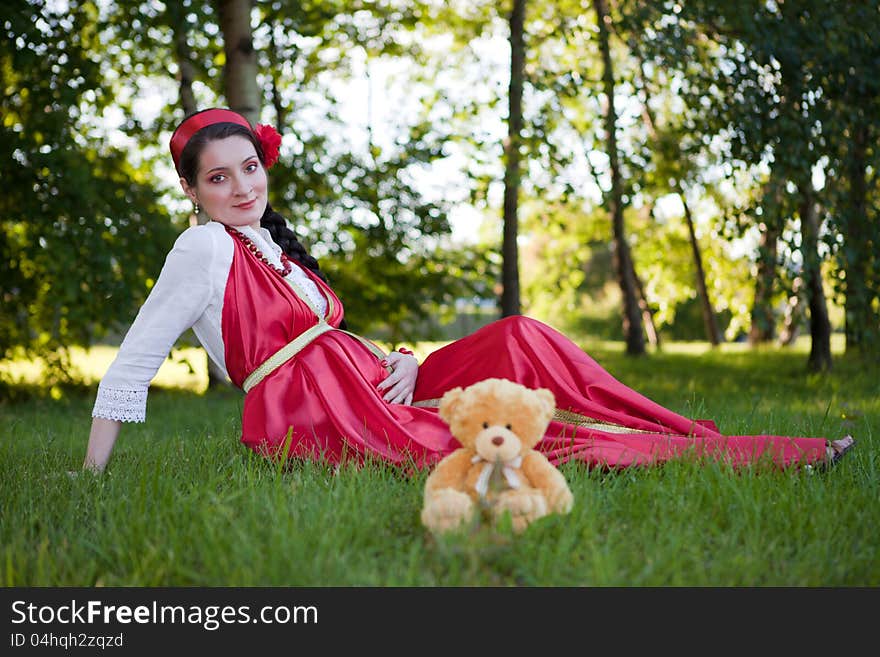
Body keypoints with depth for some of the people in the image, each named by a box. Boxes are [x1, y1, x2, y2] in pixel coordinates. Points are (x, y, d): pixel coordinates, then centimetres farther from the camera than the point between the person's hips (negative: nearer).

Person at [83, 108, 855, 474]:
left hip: (375, 393, 8)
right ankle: (731, 455, -13)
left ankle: (704, 440, -10)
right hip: (325, 430, -8)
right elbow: (130, 367, -3)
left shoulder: (274, 251, 19)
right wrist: (92, 479, -2)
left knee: (520, 338, -10)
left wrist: (400, 361, -2)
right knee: (527, 443, -19)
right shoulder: (205, 247, -4)